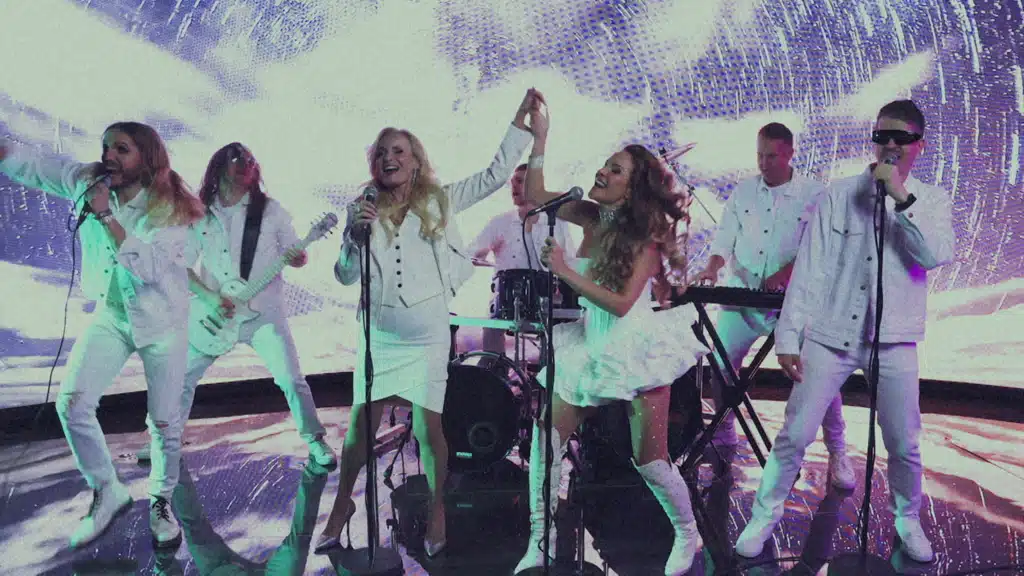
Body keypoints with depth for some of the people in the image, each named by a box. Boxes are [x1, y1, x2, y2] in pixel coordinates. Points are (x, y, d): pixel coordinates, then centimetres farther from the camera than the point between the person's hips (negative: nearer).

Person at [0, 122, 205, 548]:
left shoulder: (169, 208, -18)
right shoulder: (86, 181, -5)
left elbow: (149, 269, -28)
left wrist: (106, 216, -30)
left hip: (162, 321, -3)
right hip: (110, 315, 4)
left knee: (163, 421, 1)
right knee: (71, 402, -11)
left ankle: (162, 500, 27)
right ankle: (107, 492, 10)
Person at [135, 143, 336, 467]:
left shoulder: (270, 209, -3)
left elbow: (296, 255, 1)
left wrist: (297, 258, -23)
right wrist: (209, 298, -13)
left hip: (263, 313, -2)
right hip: (214, 314, 3)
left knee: (292, 379, -11)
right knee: (181, 377, 8)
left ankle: (316, 442, 7)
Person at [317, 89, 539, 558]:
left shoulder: (440, 201, 1)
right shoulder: (364, 210, 1)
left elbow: (497, 174, 1)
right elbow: (346, 276, -2)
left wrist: (520, 121, -2)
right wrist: (355, 236, -19)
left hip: (428, 335, -1)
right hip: (378, 335, 1)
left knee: (427, 428, 1)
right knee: (360, 425, 6)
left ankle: (437, 510, 23)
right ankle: (343, 504, 30)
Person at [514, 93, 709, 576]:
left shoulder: (645, 234, -14)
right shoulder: (593, 217, 2)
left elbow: (622, 303, -22)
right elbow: (536, 196, 5)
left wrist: (564, 272, -23)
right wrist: (540, 135, -2)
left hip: (636, 347, -5)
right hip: (593, 345, 6)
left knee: (648, 458, -1)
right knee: (545, 435, -2)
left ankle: (687, 534, 27)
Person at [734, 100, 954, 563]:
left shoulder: (932, 201, 4)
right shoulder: (839, 194, 0)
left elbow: (937, 256, -15)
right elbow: (809, 268, -3)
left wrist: (902, 198, -20)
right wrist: (789, 336, -7)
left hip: (894, 341, 1)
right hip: (830, 335, -1)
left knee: (904, 444, 7)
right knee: (795, 435, -2)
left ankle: (907, 519, 33)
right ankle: (765, 515, 16)